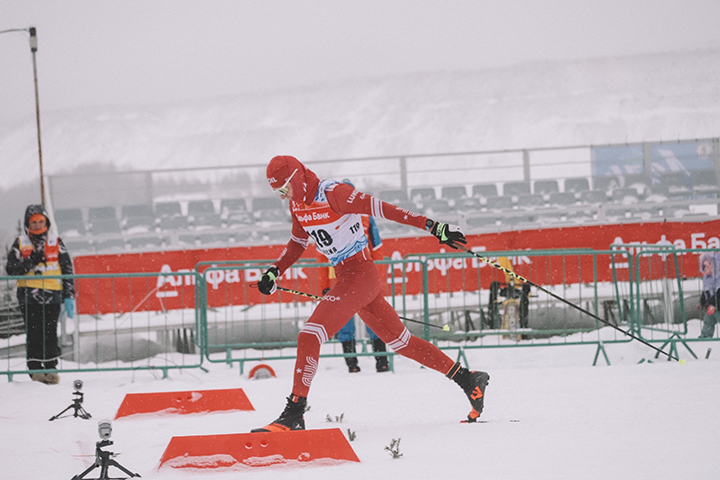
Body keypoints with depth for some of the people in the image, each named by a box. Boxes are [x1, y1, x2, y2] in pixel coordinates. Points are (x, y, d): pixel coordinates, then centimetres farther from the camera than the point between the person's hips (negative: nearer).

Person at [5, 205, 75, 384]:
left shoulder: (56, 243, 9)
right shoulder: (20, 243, 8)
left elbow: (67, 270, 11)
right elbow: (11, 269, 0)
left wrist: (69, 297, 5)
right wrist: (31, 261, -14)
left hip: (52, 295, 0)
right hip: (29, 295, 0)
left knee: (50, 333, -4)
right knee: (33, 333, -4)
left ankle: (51, 368, 1)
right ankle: (35, 369, 0)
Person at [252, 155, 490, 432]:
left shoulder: (332, 194, -18)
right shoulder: (298, 204, 9)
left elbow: (381, 209, -21)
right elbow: (297, 243, 25)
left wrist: (431, 226, -24)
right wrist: (274, 272, 10)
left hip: (360, 275, -9)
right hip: (345, 278, 9)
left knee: (310, 336, -17)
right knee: (400, 341, 15)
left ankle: (294, 414, -17)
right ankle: (469, 381, 21)